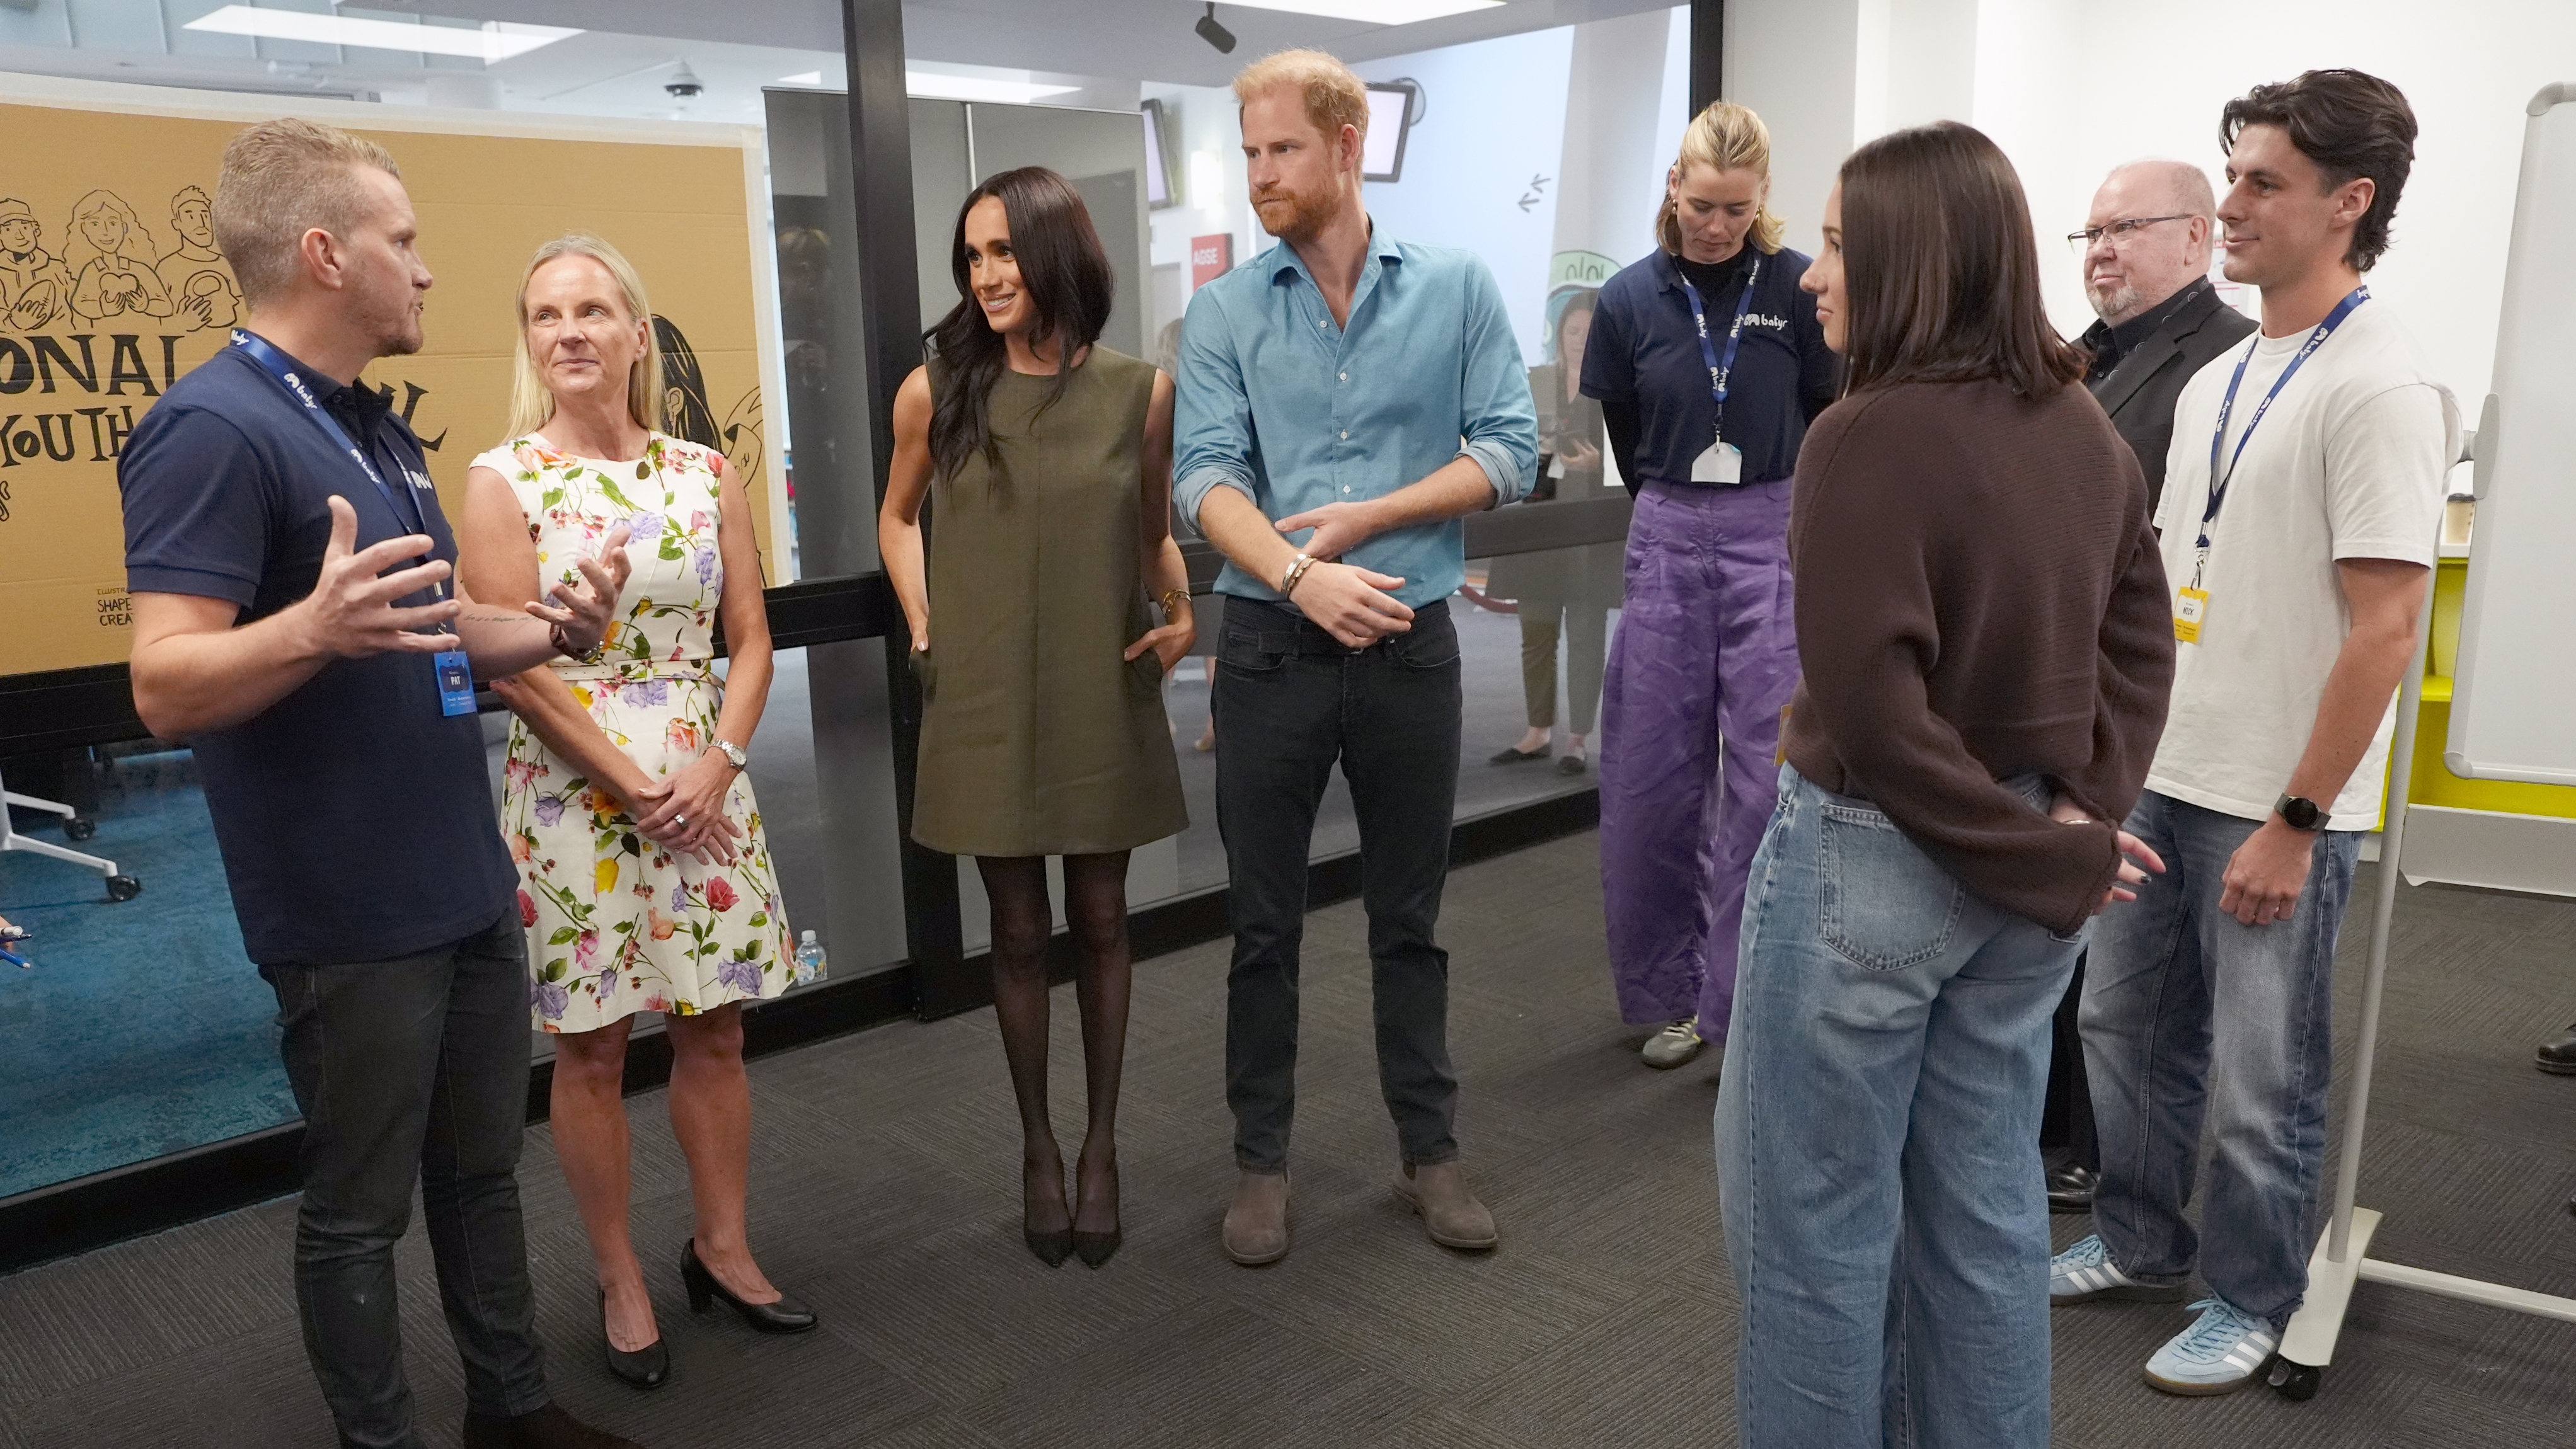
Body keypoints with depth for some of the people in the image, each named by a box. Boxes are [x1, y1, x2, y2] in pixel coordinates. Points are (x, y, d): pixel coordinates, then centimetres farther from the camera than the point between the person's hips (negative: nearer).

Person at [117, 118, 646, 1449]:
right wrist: (316, 629, -41)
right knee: (360, 1209, 8)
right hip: (351, 918, -9)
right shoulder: (212, 428, -17)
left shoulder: (374, 427, 12)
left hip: (470, 889, 9)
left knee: (482, 1170, 20)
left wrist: (551, 629, 1)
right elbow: (165, 687, -23)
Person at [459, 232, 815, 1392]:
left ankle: (722, 1246, 29)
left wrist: (718, 764, -10)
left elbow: (749, 639, 5)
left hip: (704, 791, 3)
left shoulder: (706, 474, 5)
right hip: (573, 797, -3)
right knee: (591, 1049, 6)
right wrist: (633, 787, -11)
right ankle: (620, 1281, 23)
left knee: (715, 1029, 11)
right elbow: (516, 670, -9)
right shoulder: (500, 482, -5)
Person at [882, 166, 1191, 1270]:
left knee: (1100, 920, 10)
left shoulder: (1140, 392, -4)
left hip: (1105, 697, 0)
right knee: (1019, 930, 9)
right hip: (987, 702, 0)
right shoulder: (937, 391, -4)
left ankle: (1101, 1144, 27)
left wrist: (1182, 614, -3)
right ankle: (1038, 1147, 28)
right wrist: (922, 626, 2)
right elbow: (898, 516, 13)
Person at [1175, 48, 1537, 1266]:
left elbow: (1508, 452, -3)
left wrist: (1366, 516, -14)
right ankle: (1260, 1161, 25)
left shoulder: (1456, 288, 1)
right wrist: (1298, 574, -27)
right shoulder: (1223, 311, 0)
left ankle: (1429, 1150, 28)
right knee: (1263, 924, 9)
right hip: (1269, 648, 0)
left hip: (1411, 645, 0)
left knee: (1409, 917, 12)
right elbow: (1205, 477, -9)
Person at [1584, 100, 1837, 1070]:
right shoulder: (1631, 298, 2)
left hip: (1776, 536, -2)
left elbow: (1832, 421, 6)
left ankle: (1746, 1003, 11)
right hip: (1667, 540, 2)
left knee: (1768, 780, -1)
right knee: (1652, 778, 6)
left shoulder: (1800, 289, -4)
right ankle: (1672, 991, 22)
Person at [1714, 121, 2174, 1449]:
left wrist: (2054, 858, -13)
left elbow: (1870, 710, -23)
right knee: (1985, 1200, 20)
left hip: (1873, 862, -7)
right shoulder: (2084, 430, 3)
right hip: (2023, 868, 8)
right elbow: (2141, 641, 8)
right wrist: (2080, 816, -1)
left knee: (1816, 1222, 10)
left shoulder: (1868, 439, -20)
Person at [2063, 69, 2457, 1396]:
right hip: (2156, 776, 8)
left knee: (2261, 1081, 7)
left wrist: (2294, 823, -19)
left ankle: (2250, 1300, 27)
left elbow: (2381, 628, -19)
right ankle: (2141, 1244, 37)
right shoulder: (2216, 380, 10)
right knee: (2126, 1027, 18)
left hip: (2275, 806, -7)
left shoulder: (2378, 387, -15)